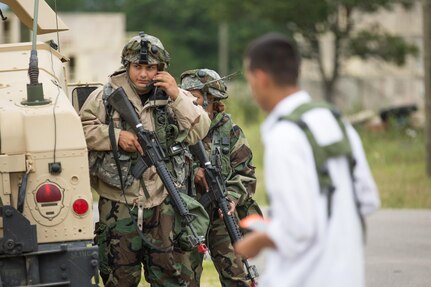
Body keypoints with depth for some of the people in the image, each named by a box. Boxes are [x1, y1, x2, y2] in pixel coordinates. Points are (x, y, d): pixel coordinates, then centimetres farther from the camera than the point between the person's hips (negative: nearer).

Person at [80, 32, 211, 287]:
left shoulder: (173, 97, 5)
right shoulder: (106, 96, 0)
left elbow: (200, 131, -4)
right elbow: (80, 129, -4)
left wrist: (177, 96, -13)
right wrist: (116, 136, -16)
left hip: (163, 204, 2)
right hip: (119, 205, -1)